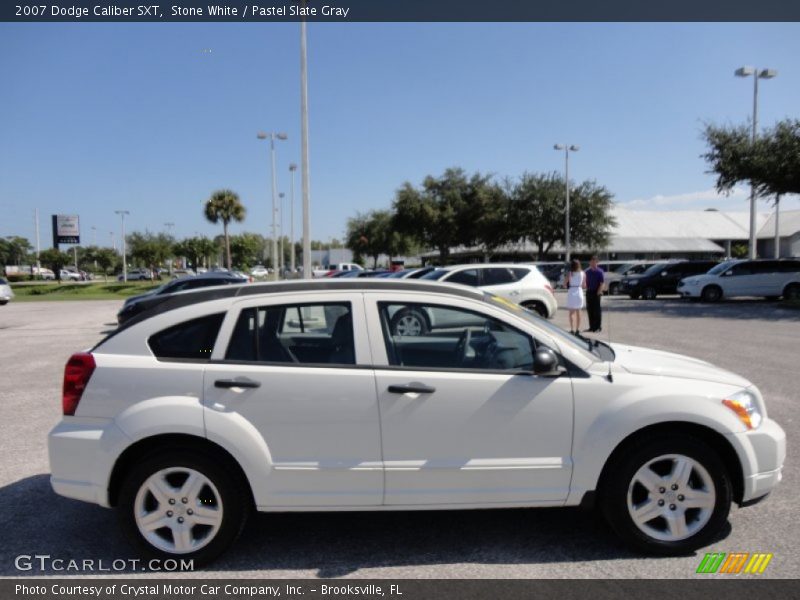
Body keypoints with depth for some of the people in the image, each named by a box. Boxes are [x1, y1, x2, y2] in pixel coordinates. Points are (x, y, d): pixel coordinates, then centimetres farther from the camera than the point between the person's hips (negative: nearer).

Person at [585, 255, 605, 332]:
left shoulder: (600, 272, -5)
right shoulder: (587, 271, 11)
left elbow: (602, 284, -9)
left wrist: (599, 292, -16)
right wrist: (586, 288, 3)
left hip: (596, 293, -5)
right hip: (589, 292, 5)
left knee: (597, 310, -3)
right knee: (589, 310, 7)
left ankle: (598, 327, 3)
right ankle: (592, 327, 15)